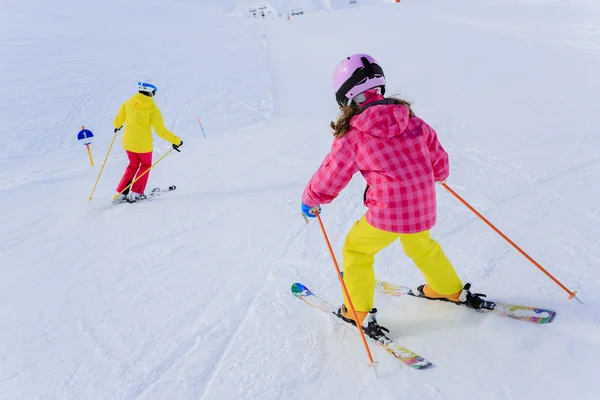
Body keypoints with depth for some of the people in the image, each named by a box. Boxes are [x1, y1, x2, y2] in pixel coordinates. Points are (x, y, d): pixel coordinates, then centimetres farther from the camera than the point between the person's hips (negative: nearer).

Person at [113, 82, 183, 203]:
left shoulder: (128, 103, 1)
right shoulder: (152, 108, -12)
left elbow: (118, 121, 9)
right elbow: (161, 131, -15)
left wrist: (117, 126, 33)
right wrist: (175, 140, -6)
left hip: (128, 142, 5)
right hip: (143, 144, -5)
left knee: (133, 165, 25)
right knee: (146, 165, 21)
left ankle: (121, 194, 21)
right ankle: (135, 193, 18)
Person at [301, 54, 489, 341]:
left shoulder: (352, 136, -8)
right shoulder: (412, 121, 4)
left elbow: (329, 180, -1)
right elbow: (439, 164, 11)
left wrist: (309, 200, 18)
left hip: (388, 214, -5)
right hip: (424, 210, 6)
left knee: (356, 249, 20)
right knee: (421, 246, 34)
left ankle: (359, 313, 24)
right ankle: (452, 291, 52)